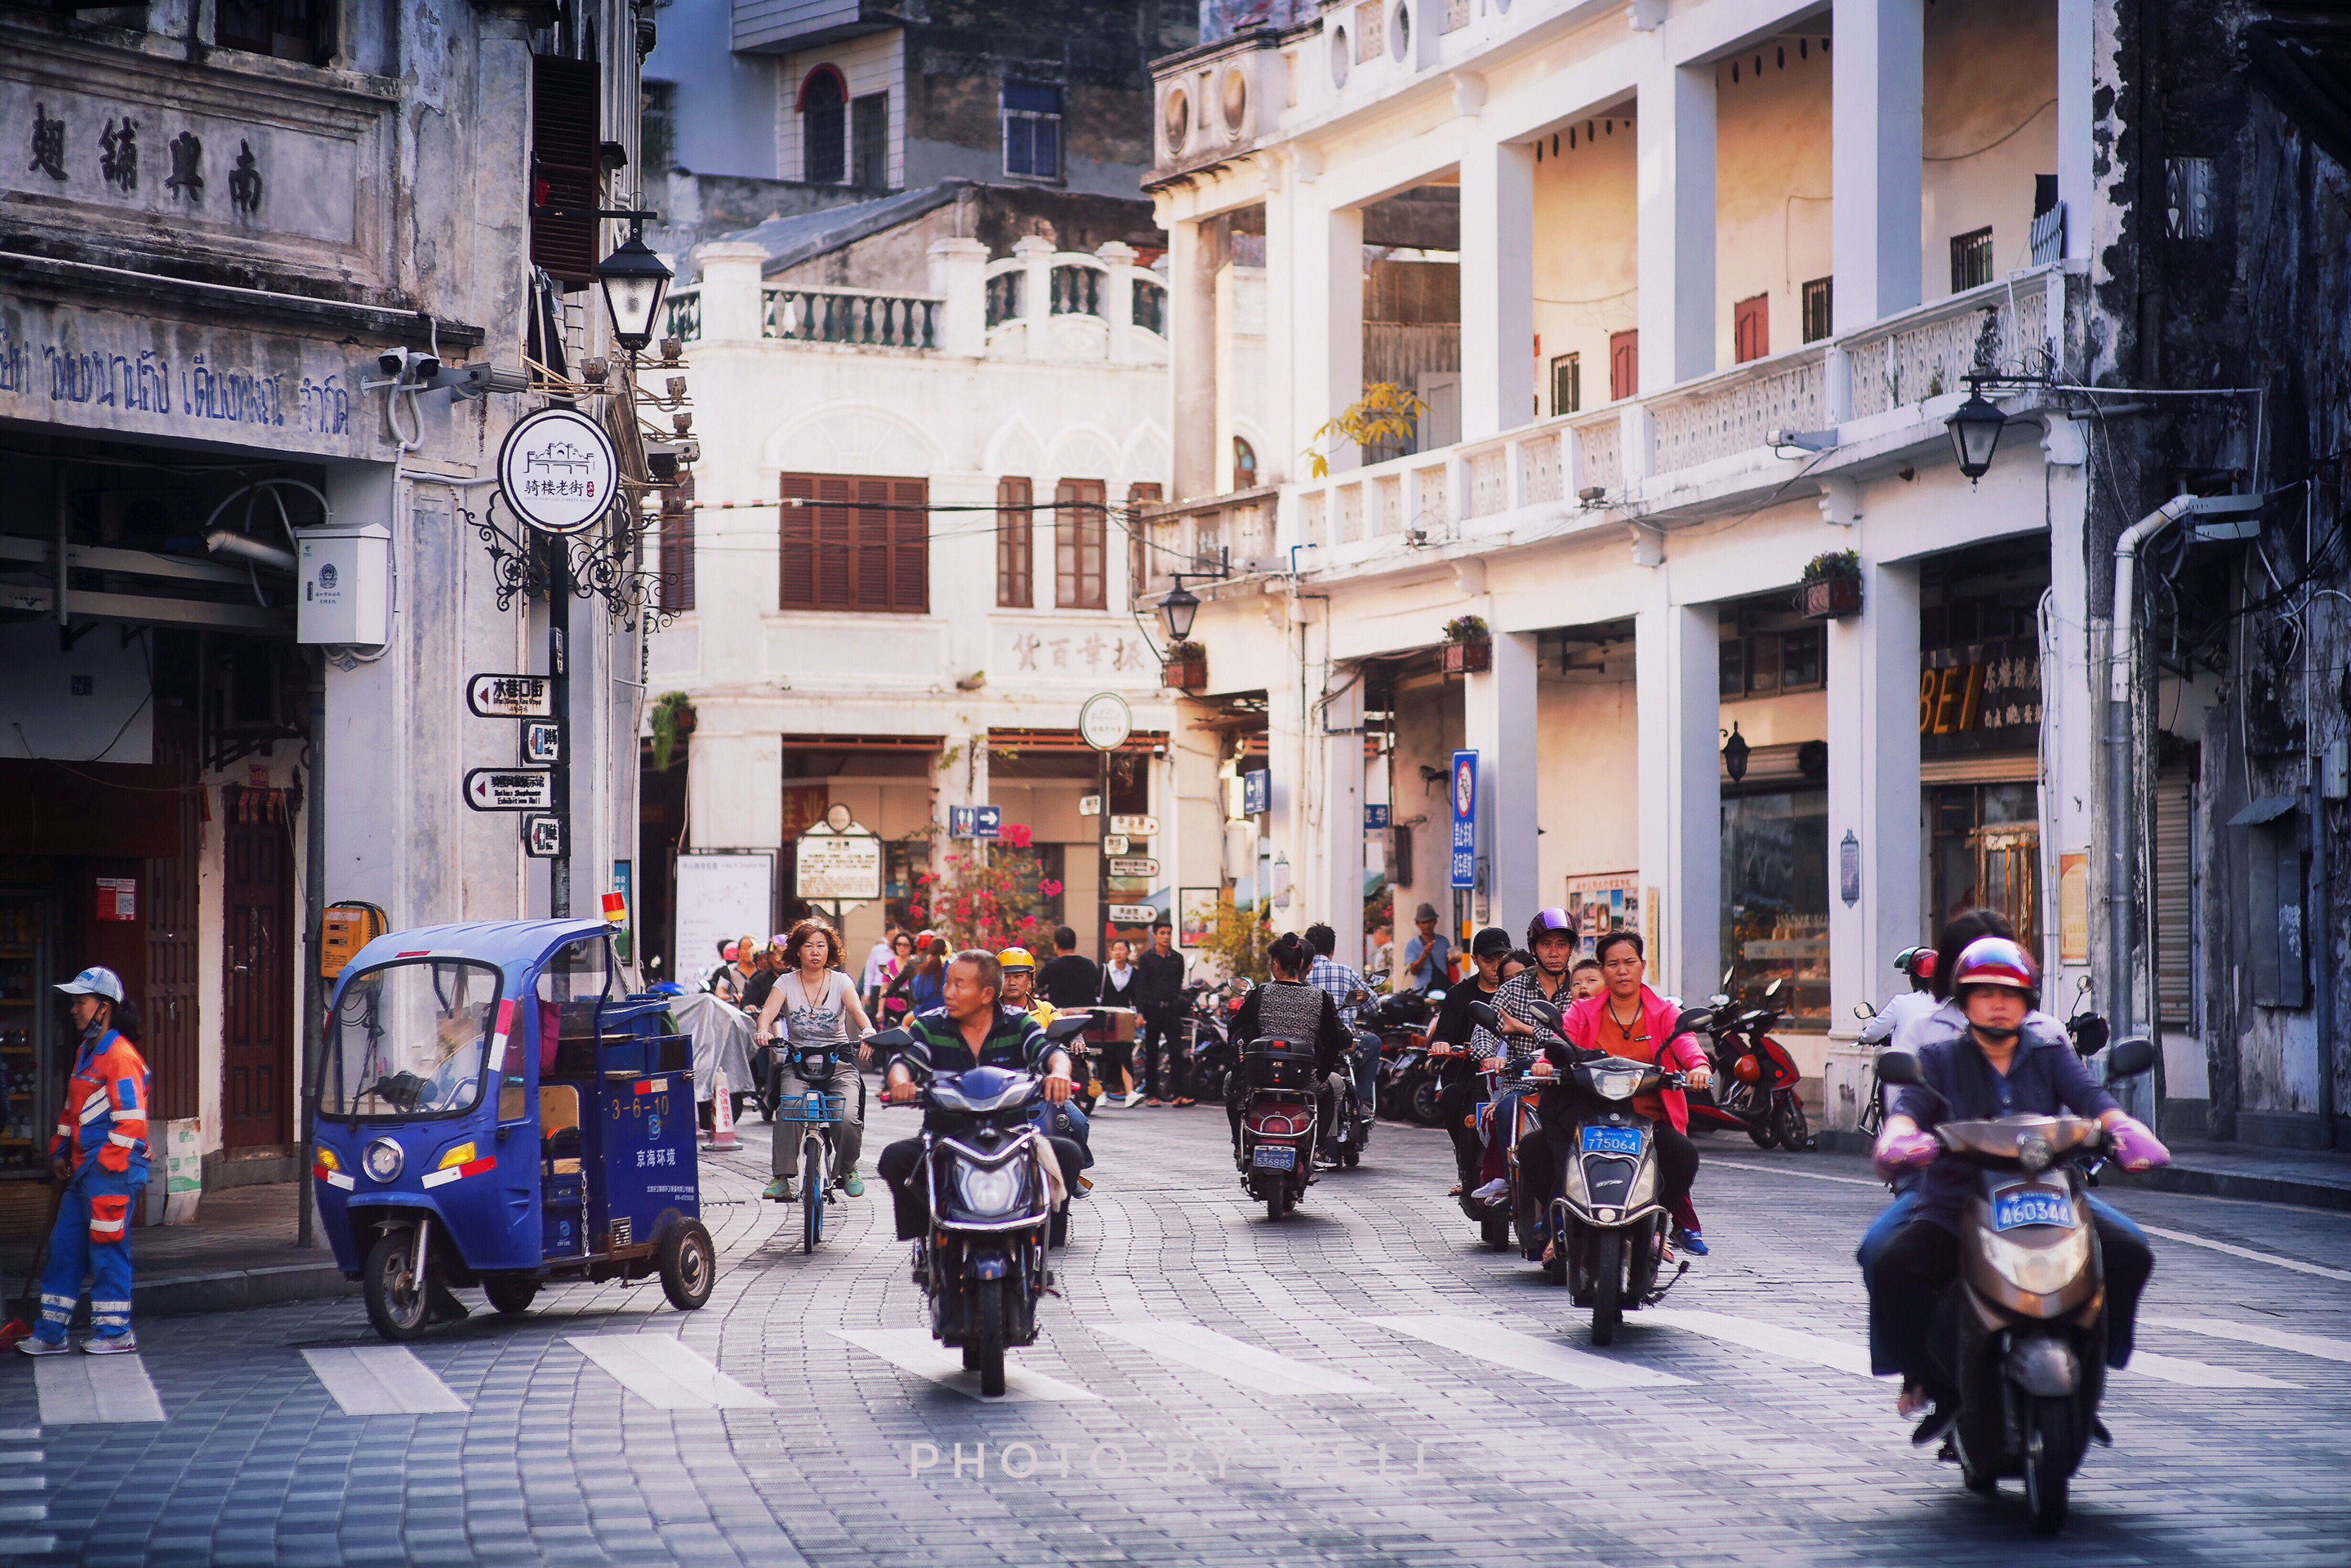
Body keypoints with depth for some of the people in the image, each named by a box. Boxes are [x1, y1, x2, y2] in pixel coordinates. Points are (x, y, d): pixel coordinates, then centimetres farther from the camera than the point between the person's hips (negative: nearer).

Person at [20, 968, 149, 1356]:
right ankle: (50, 1335, 15)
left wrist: (106, 1166, -17)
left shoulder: (120, 1056, -14)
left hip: (113, 1172, -10)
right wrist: (58, 1153, 16)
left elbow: (132, 1120, -18)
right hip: (82, 1171, 10)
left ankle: (115, 1332, 8)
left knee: (107, 1249, -2)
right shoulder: (85, 1053, 16)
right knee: (64, 1247, 10)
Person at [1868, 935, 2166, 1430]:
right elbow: (1911, 1105, -8)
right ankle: (1929, 1376, -6)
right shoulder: (1941, 1058, 10)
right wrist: (1897, 1137, -34)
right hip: (1955, 1209, -2)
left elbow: (2090, 1096, -3)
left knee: (2128, 1254, -19)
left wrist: (2126, 1129, -26)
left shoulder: (2050, 1054, 14)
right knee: (1894, 1267, -29)